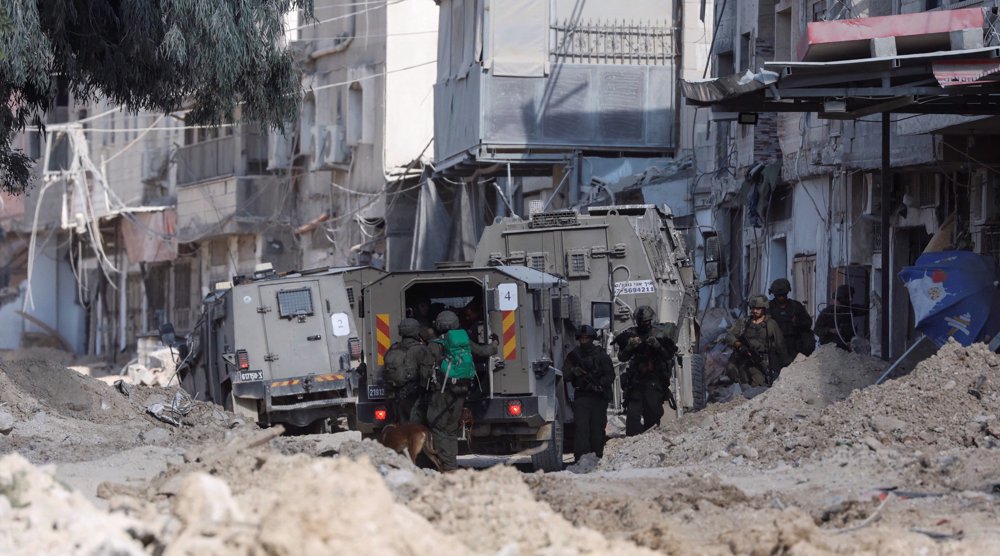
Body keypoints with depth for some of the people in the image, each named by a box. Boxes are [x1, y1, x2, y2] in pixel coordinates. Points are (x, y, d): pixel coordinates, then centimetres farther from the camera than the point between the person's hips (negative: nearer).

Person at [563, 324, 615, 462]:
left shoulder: (601, 355, 5)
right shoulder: (574, 356, 10)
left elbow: (610, 375, 0)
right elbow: (565, 375, 6)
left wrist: (600, 384, -17)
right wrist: (573, 372, -17)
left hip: (599, 395, 0)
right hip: (581, 395, 0)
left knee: (598, 427, 3)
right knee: (581, 426, -12)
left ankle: (597, 455, 12)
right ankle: (581, 455, -18)